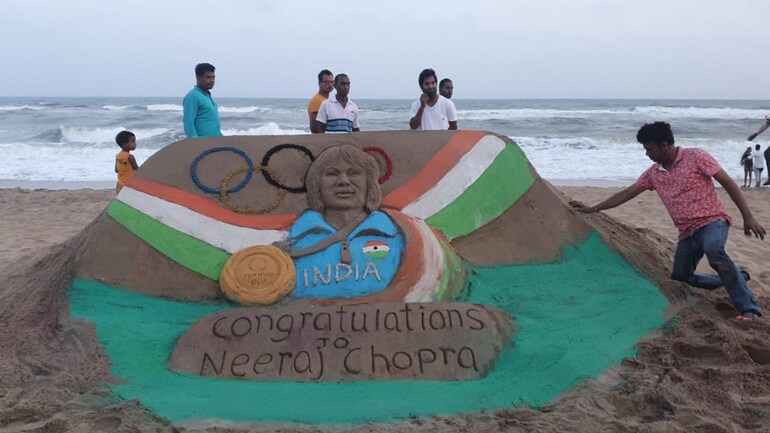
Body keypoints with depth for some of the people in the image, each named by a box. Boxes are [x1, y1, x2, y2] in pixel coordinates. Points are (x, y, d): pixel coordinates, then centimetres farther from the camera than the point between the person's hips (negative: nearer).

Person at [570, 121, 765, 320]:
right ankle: (736, 277, 22)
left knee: (713, 251, -37)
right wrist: (593, 209, 9)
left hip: (711, 221, -7)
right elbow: (626, 194, 12)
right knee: (681, 278, 6)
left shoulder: (696, 157, -10)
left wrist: (748, 217, -15)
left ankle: (749, 309, -33)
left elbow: (728, 183, -10)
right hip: (687, 232, 7)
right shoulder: (653, 173, 8)